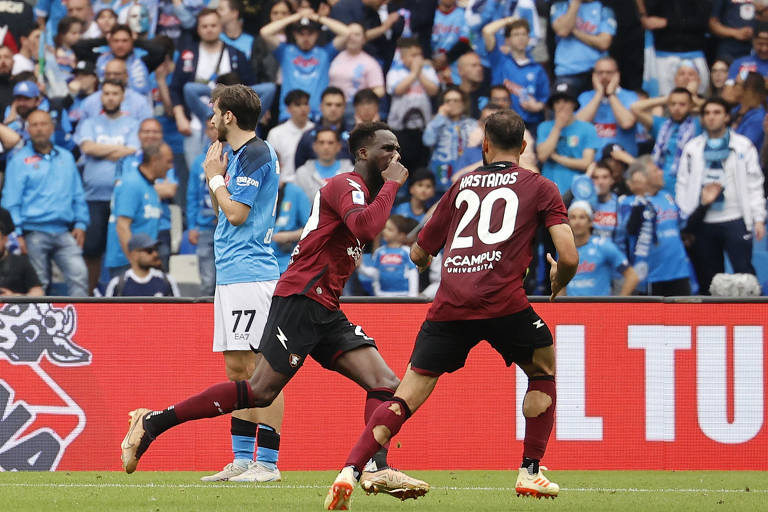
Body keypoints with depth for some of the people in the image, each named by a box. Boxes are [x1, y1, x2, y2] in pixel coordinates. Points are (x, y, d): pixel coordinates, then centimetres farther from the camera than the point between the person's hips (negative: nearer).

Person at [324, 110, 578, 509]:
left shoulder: (462, 186, 22)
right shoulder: (540, 188, 14)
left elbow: (418, 255, 26)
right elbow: (569, 257, 2)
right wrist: (556, 285, 24)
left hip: (449, 306, 2)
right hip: (503, 302, -2)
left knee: (406, 397, 5)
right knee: (544, 369, 25)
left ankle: (350, 472, -11)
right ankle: (530, 472, 19)